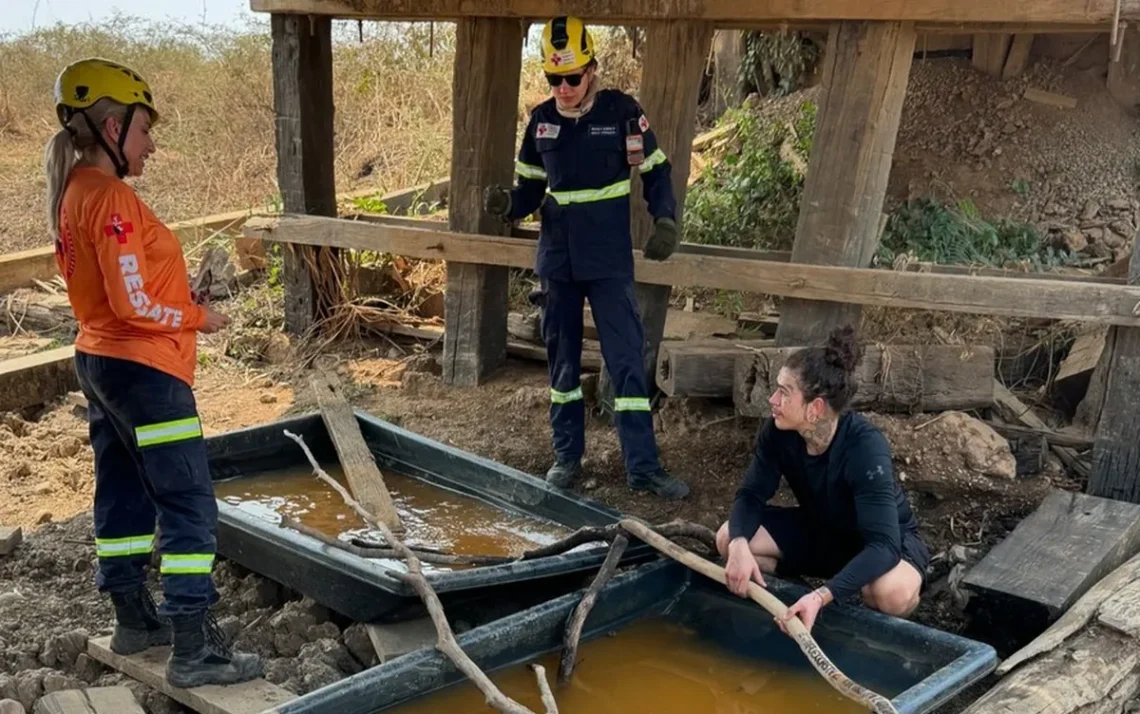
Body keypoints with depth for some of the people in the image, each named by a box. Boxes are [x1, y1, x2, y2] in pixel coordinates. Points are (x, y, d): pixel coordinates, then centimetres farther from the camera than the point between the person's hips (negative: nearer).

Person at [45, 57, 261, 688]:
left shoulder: (73, 193, 10)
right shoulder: (112, 198, -20)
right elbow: (135, 303, -23)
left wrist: (180, 309, 12)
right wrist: (198, 318, -8)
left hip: (98, 362, 10)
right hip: (143, 370, -10)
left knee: (123, 493, 18)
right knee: (190, 506, -5)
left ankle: (134, 619, 32)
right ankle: (193, 652, -1)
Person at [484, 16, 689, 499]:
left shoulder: (621, 111, -6)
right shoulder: (541, 120, 4)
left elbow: (655, 171, 2)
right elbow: (531, 186, 12)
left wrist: (665, 220, -14)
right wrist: (508, 204, -10)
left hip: (609, 260, -3)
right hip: (557, 259, 4)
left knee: (627, 359, -4)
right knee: (562, 357, 10)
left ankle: (642, 466, 3)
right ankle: (567, 455, 23)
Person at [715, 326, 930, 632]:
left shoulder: (866, 448, -37)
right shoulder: (778, 431, -21)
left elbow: (883, 545, -42)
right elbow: (751, 495, -14)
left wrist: (821, 596, -54)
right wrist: (740, 546, -37)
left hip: (884, 540, -5)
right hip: (820, 530, 5)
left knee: (892, 593, -39)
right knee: (729, 539, -15)